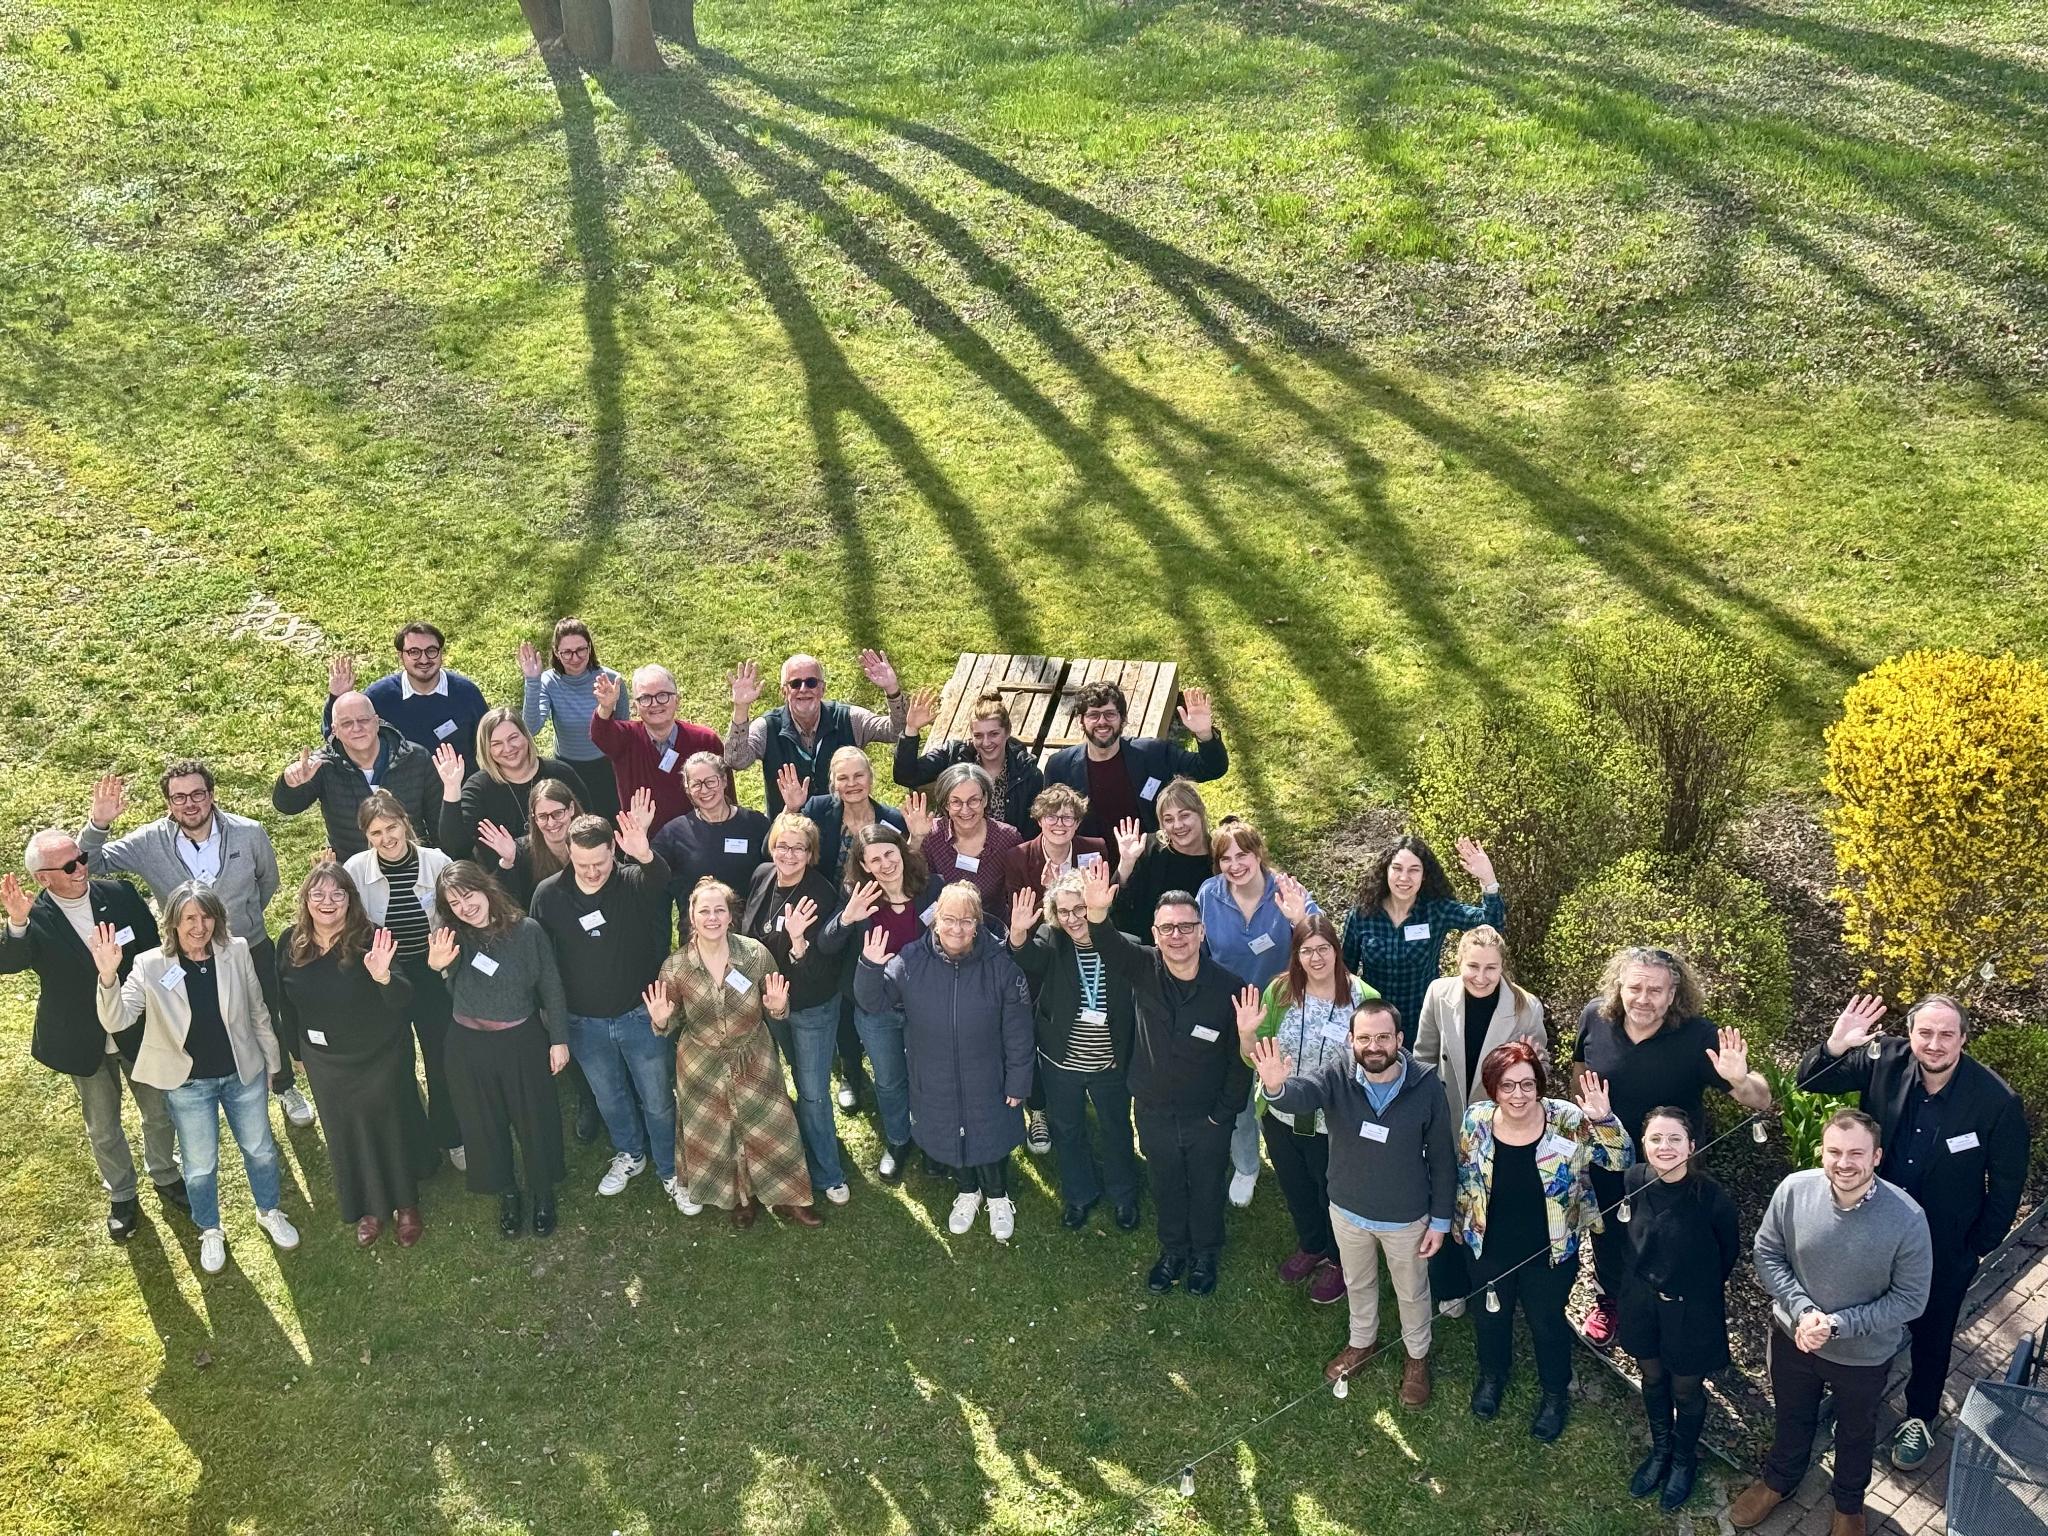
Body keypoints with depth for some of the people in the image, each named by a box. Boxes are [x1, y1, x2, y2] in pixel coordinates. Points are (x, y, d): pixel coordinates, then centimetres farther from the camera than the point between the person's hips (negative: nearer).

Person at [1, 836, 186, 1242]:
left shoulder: (121, 894, -15)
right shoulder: (36, 920, -22)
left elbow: (154, 951, -4)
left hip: (140, 1032, 2)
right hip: (86, 1044, -1)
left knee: (159, 1112, 21)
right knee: (103, 1129, 19)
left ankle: (165, 1176, 48)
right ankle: (121, 1196, 44)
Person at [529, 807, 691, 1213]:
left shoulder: (635, 882, -19)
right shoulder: (548, 893, -11)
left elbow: (665, 883, -43)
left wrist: (646, 856, -67)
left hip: (640, 1015, -3)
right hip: (584, 1023, 3)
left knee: (658, 1100, 11)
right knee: (610, 1100, 24)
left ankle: (672, 1173, 31)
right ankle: (629, 1156, 48)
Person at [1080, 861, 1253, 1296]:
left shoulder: (1229, 989, -22)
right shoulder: (1143, 969, -17)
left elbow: (1240, 1061, -12)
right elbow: (1110, 945, -39)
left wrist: (1223, 1113, -9)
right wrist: (1097, 913, -60)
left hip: (1207, 1117, -2)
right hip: (1154, 1111, 2)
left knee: (1207, 1190, 21)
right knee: (1166, 1187, 24)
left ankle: (1204, 1255, 47)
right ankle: (1173, 1251, 49)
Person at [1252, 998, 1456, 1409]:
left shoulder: (1426, 1088, -24)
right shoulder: (1337, 1078, -23)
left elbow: (1441, 1160, -12)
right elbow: (1301, 1093, -45)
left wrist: (1440, 1221, -7)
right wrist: (1276, 1088, -70)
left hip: (1406, 1219, -2)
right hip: (1348, 1210, 2)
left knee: (1411, 1291, 23)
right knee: (1358, 1283, 28)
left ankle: (1417, 1356, 51)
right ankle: (1362, 1342, 57)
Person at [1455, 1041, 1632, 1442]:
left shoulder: (1567, 1121, -23)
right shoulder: (1477, 1120, -17)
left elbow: (1621, 1160, -21)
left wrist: (1602, 1120, -39)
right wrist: (1461, 1228, 10)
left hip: (1550, 1253, -2)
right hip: (1489, 1248, 2)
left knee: (1547, 1323, 21)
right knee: (1490, 1316, 26)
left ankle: (1555, 1394, 48)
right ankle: (1493, 1375, 56)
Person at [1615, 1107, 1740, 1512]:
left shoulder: (1711, 1196, -27)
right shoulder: (1633, 1181, -18)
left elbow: (1729, 1250, -7)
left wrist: (1703, 1289, 4)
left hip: (1691, 1310, -3)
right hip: (1642, 1302, 3)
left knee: (1686, 1391, 18)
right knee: (1652, 1379, 24)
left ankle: (1684, 1459, 45)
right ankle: (1660, 1449, 50)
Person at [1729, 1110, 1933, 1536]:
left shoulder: (1907, 1219, -30)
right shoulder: (1794, 1190, -23)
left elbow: (1910, 1299, -20)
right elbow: (1767, 1252, -9)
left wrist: (1838, 1324, -25)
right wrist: (1802, 1310, -22)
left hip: (1864, 1354, -2)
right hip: (1793, 1337, 2)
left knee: (1856, 1432, 27)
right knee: (1791, 1417, 30)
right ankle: (1778, 1480, 58)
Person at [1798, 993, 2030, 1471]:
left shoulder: (1998, 1101, -25)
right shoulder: (1884, 1061, -21)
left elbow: (2007, 1183, -11)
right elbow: (1811, 1081, -11)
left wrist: (1980, 1245, -4)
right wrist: (1835, 1045, -32)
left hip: (1946, 1248, -2)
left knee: (1931, 1336, 21)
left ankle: (1919, 1418, 45)